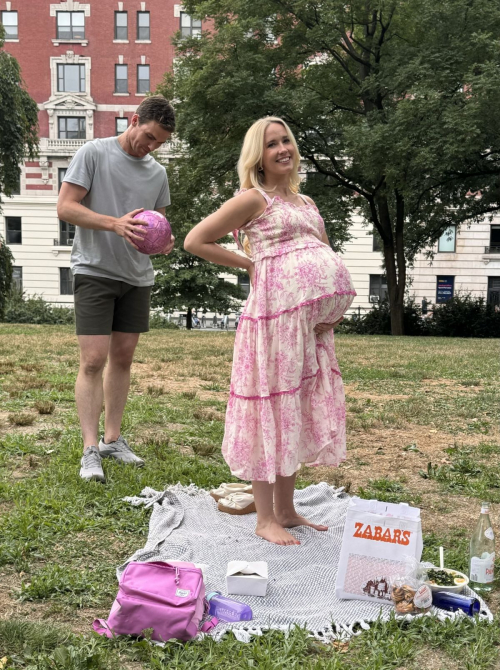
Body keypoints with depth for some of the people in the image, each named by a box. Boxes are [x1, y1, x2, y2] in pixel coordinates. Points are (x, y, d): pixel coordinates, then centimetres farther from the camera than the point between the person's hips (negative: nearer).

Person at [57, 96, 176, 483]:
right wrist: (116, 224, -24)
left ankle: (113, 439, 19)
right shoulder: (94, 153, -5)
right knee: (93, 360, -10)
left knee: (123, 359, 9)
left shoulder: (158, 173, 11)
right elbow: (65, 207, -10)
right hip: (95, 272, -5)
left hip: (137, 277, 6)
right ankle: (90, 450, -7)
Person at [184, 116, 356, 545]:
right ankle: (266, 520, 8)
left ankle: (286, 510, 23)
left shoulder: (306, 202, 20)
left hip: (314, 318, 8)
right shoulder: (253, 199, -1)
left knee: (298, 409, 11)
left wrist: (334, 306, 7)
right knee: (272, 406, -2)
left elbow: (326, 258, 24)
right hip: (277, 312, -7)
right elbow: (195, 241, -4)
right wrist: (251, 265, 0)